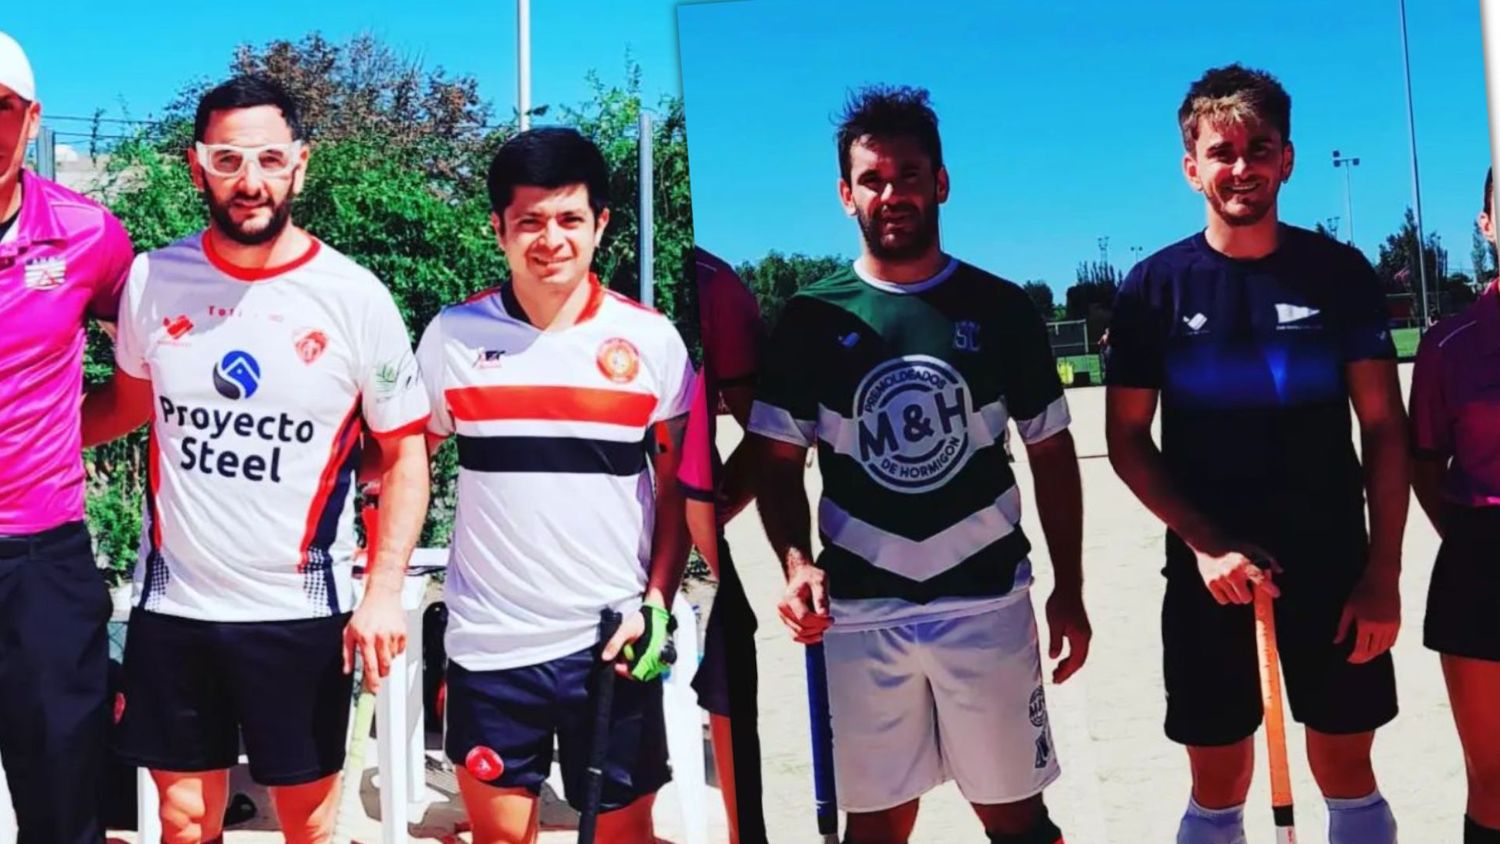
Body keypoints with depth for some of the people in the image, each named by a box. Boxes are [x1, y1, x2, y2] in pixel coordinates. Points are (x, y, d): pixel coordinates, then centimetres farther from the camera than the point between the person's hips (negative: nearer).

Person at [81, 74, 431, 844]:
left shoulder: (356, 298, -10)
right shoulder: (151, 281, -3)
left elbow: (404, 454, -4)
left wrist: (384, 594, -10)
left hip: (301, 612, -2)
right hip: (171, 606, 3)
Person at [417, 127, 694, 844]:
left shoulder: (651, 340, -2)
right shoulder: (452, 336, -1)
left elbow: (677, 489, 4)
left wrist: (657, 606, -5)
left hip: (612, 643, 0)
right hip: (489, 644, 1)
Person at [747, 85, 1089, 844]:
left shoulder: (1002, 309, 2)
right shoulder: (811, 319, 1)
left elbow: (1052, 454, 8)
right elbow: (779, 462, 3)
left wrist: (1069, 588, 5)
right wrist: (795, 563, -14)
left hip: (986, 598, 0)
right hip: (861, 608, 0)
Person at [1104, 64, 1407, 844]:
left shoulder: (1339, 273, -1)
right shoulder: (1155, 287, -3)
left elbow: (1384, 429, 0)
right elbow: (1127, 441, -1)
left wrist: (1383, 574, -6)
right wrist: (1205, 543, -13)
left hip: (1334, 567, 1)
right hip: (1211, 574, 0)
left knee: (1347, 776, 11)